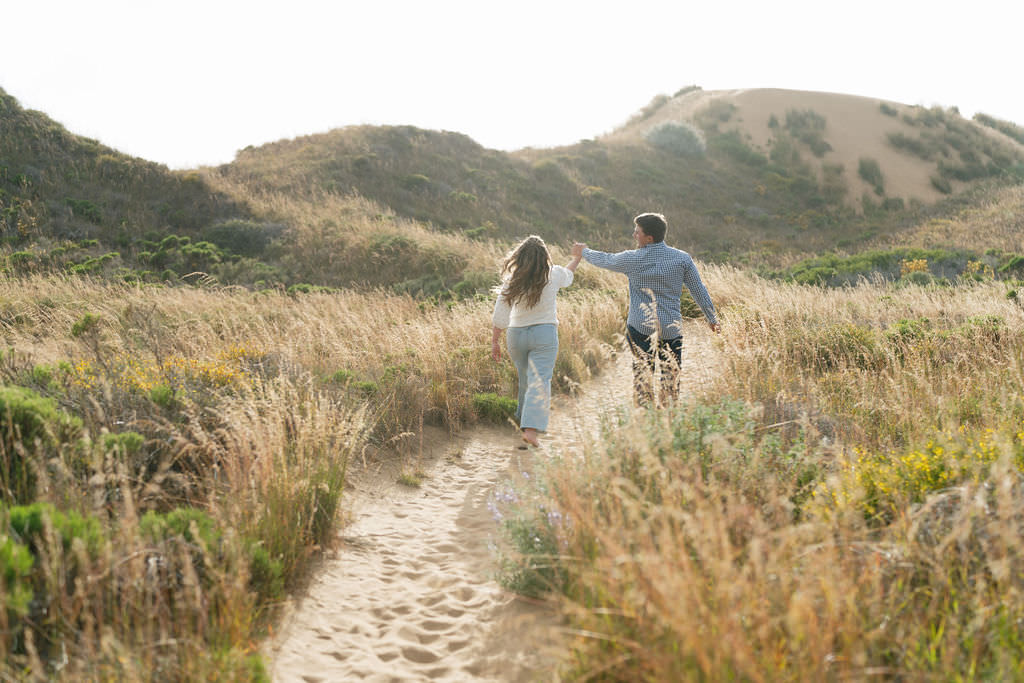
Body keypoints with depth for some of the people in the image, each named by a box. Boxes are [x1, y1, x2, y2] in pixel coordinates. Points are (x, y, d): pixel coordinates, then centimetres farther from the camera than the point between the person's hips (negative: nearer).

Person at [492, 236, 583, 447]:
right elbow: (568, 276, 19)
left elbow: (499, 317, -8)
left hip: (517, 335, 2)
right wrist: (576, 258, 38)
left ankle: (523, 418, 39)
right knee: (540, 380, -6)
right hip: (544, 334, -2)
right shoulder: (553, 276, -6)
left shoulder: (510, 282, -8)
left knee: (525, 379, 21)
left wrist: (495, 342, 3)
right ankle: (531, 429, -19)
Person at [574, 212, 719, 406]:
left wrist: (584, 251, 31)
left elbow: (604, 260, 11)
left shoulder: (632, 259, -7)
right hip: (672, 329, 2)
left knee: (642, 376, 6)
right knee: (671, 377, 8)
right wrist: (712, 319, 17)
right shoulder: (682, 258, -1)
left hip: (640, 327, -2)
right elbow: (699, 290, 5)